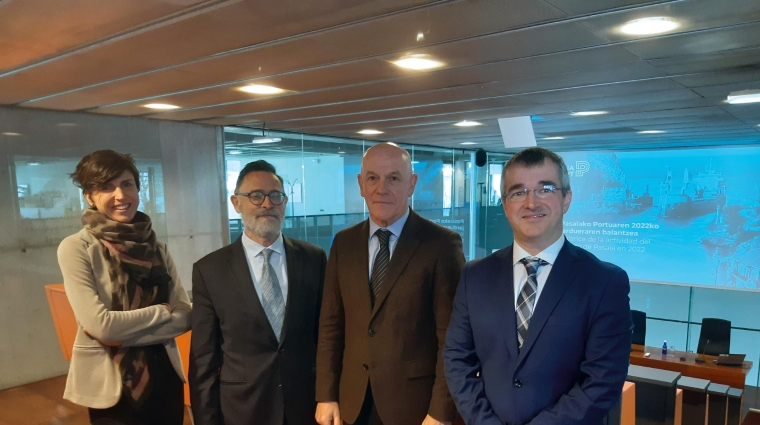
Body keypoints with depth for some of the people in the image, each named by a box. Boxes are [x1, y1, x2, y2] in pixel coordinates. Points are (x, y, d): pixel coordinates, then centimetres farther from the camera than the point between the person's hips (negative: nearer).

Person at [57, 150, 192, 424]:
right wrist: (162, 311, -9)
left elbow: (186, 315, -5)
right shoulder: (76, 248, -11)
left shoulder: (156, 247, 2)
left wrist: (124, 331, -16)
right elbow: (99, 323, -19)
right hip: (112, 384, -4)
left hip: (164, 374, 4)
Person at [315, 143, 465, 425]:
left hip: (415, 401, -4)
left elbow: (452, 336, -12)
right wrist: (326, 394, 3)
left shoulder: (442, 244, -12)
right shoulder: (343, 243, 2)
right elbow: (331, 324, 5)